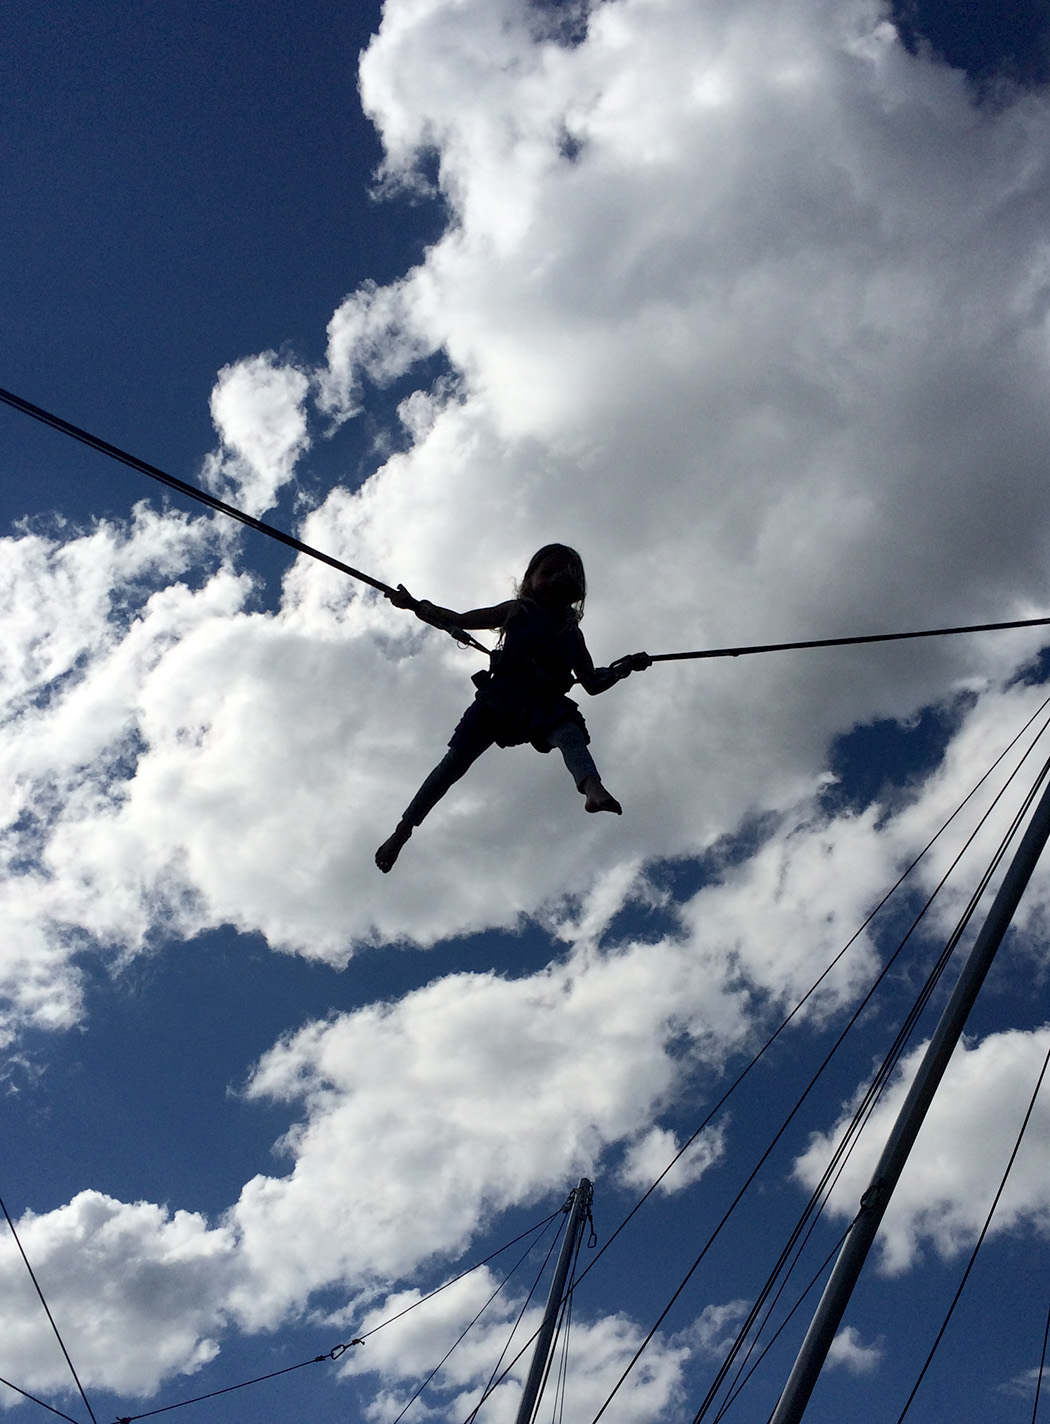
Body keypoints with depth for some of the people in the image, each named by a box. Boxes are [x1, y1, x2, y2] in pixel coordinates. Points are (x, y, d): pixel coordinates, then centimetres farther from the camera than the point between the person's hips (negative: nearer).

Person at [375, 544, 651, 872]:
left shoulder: (572, 633, 25)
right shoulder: (516, 611, 19)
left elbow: (592, 683, 28)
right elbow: (458, 621, 18)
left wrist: (625, 667, 13)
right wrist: (415, 605, 7)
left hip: (543, 702, 1)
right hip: (501, 694, -1)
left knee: (569, 733, -33)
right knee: (456, 760, -7)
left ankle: (593, 789, -62)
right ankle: (402, 832, -1)